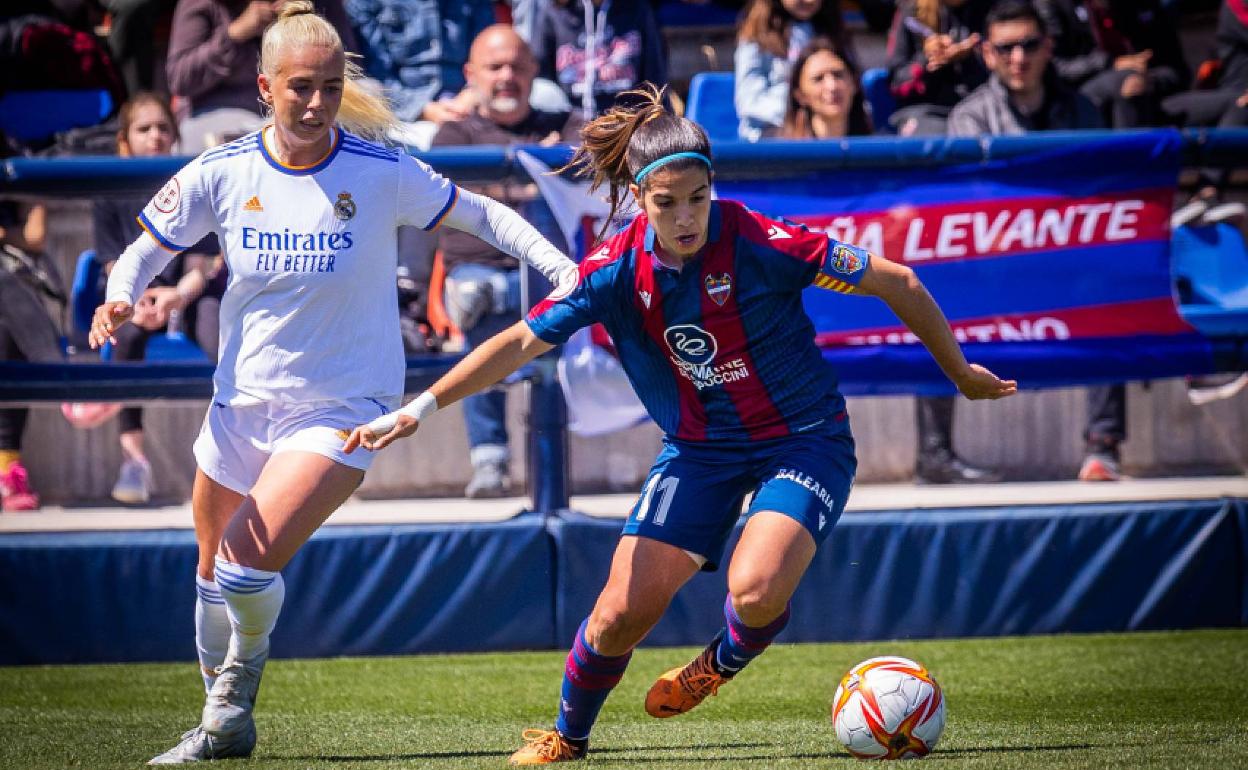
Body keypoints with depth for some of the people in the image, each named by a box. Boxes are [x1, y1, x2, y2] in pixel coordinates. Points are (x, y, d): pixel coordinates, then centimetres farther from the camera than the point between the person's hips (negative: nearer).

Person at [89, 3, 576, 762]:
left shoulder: (383, 173, -14)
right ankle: (226, 724, 39)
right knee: (215, 572, 15)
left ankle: (237, 693, 12)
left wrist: (560, 265, -12)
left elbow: (478, 213, 0)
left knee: (249, 566, -19)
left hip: (342, 407, -4)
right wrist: (121, 297, -18)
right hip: (242, 403, 4)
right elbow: (148, 249, 4)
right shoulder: (221, 174, -8)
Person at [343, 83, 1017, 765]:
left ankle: (724, 661, 10)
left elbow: (896, 282, -13)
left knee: (756, 591, -28)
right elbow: (522, 342, -11)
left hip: (804, 440, -3)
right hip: (698, 447, 3)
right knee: (623, 612, -6)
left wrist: (961, 373, -2)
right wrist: (419, 410, -21)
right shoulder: (615, 271, -14)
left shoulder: (761, 245, -23)